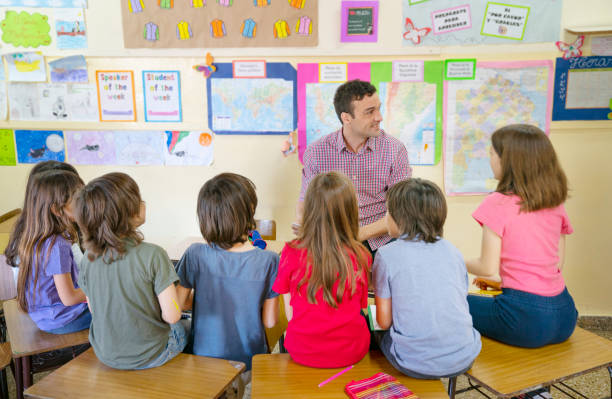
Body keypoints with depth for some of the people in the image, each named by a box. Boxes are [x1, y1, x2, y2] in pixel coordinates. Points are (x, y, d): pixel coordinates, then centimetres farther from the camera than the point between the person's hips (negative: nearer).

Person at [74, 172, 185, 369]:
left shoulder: (89, 258, -10)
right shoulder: (153, 255, -27)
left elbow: (94, 310, 2)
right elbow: (172, 315, -24)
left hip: (105, 354, 5)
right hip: (149, 356, -5)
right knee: (183, 327, 28)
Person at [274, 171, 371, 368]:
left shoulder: (291, 252, -15)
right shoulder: (360, 256, -14)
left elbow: (290, 313, -6)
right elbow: (361, 306, -1)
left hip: (303, 351, 0)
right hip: (351, 352, 1)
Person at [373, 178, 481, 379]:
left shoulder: (387, 255, -9)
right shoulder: (452, 250, 3)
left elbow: (384, 321, -4)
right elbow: (460, 301, 11)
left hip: (418, 365, -4)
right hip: (464, 359, 4)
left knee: (383, 337, 23)